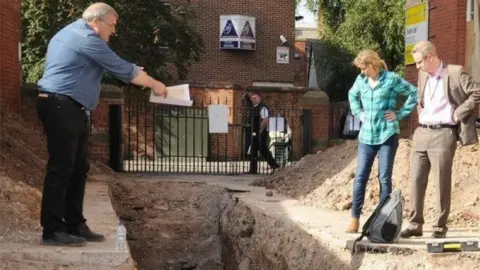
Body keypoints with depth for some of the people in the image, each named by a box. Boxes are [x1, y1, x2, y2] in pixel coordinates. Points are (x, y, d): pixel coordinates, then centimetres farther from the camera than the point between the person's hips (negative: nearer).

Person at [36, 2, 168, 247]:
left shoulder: (69, 34, 21)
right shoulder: (86, 38, -11)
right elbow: (122, 69, -8)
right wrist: (154, 84, 3)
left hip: (69, 110, 11)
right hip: (62, 107, -11)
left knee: (77, 170, 11)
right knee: (60, 169, -10)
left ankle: (74, 225, 15)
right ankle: (52, 231, -7)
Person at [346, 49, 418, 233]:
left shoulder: (391, 79, -9)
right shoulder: (361, 80, 6)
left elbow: (414, 93, -5)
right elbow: (352, 95, 25)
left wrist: (400, 114, -7)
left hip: (387, 135, -4)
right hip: (366, 136, 4)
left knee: (384, 178, 0)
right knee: (360, 177, 1)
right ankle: (355, 219, 6)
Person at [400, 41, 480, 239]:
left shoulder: (455, 73, -7)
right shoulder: (423, 75, 14)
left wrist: (458, 114, -12)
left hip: (443, 134, -7)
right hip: (421, 133, 7)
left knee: (442, 182, -2)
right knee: (416, 180, 5)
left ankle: (440, 226, 7)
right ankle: (415, 224, 11)